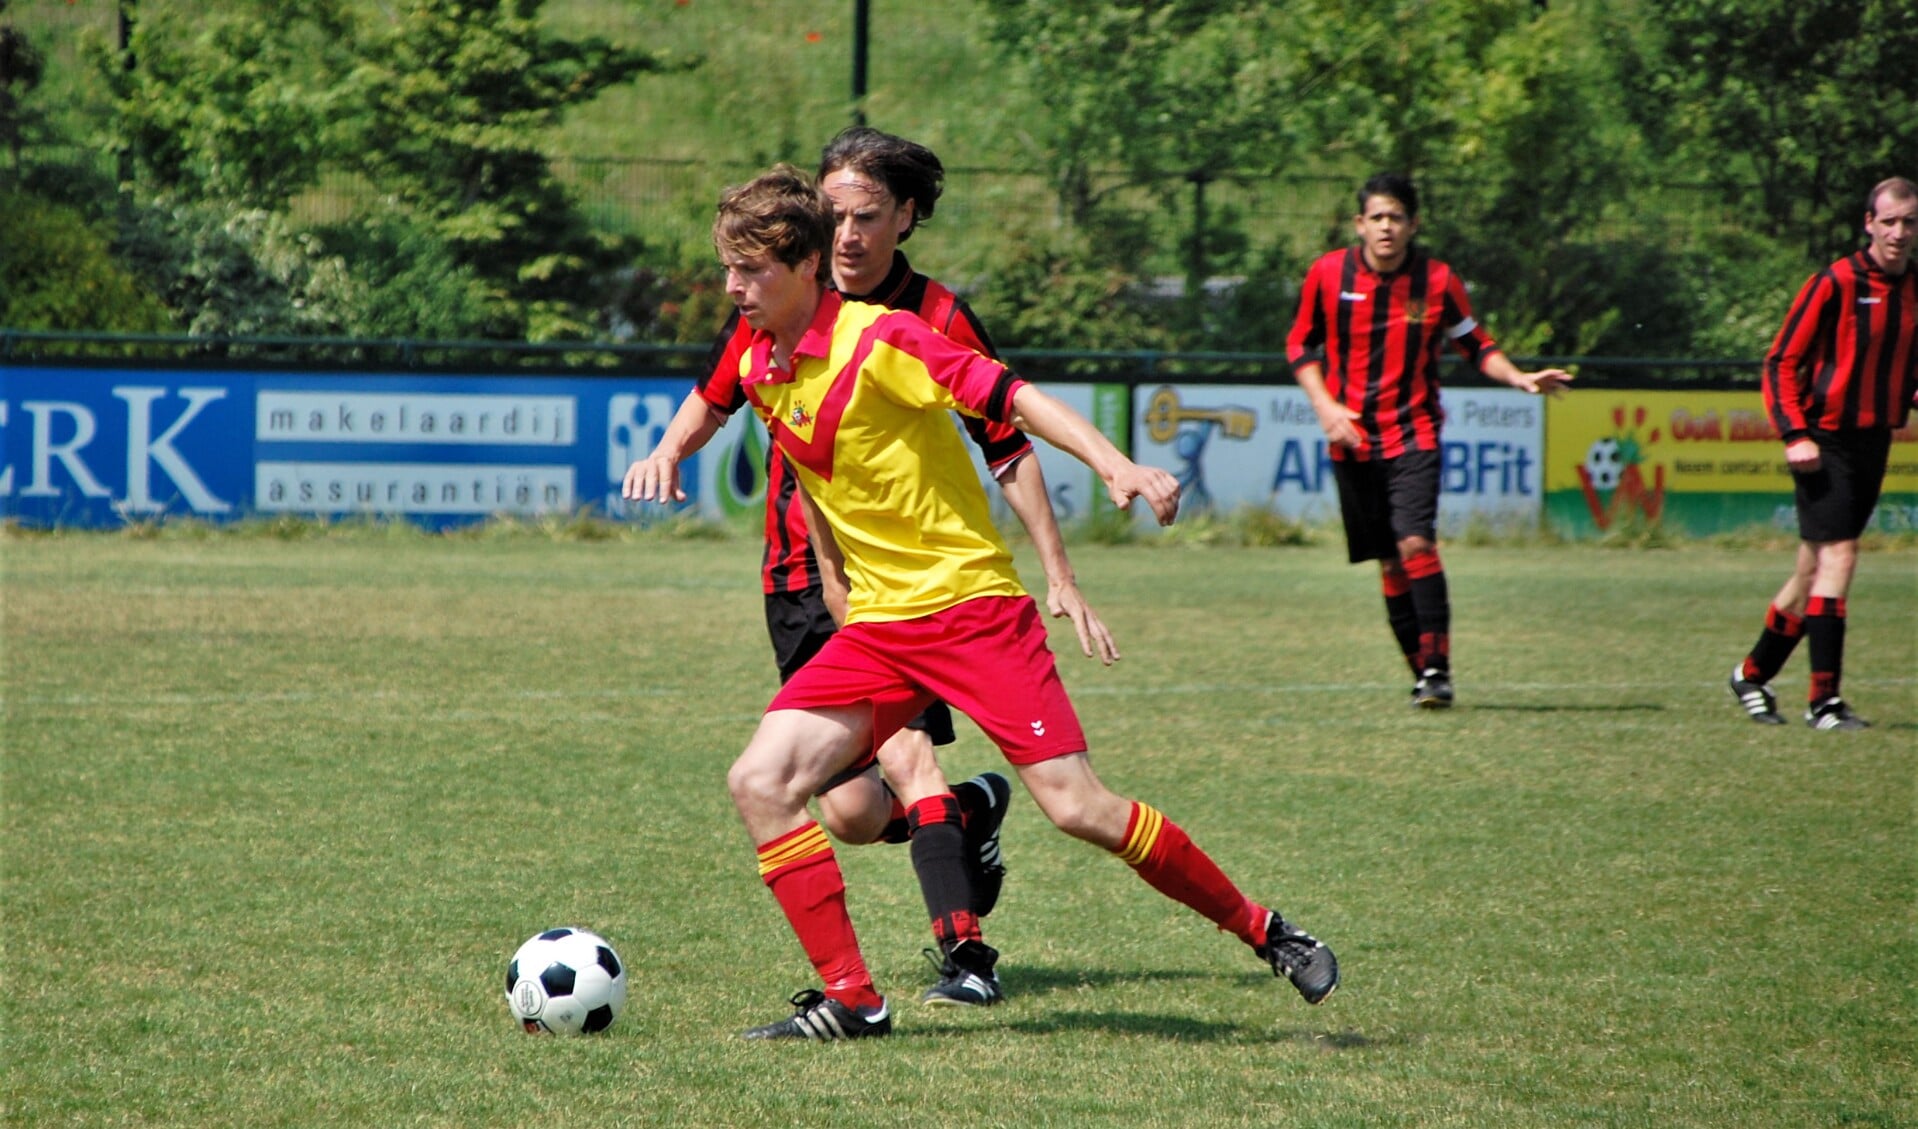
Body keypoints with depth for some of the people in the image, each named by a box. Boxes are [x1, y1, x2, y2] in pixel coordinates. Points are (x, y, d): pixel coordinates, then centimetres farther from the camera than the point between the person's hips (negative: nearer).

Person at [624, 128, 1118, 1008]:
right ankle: (969, 809, 33)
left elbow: (1009, 451, -2)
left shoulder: (937, 320, -7)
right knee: (852, 815, 0)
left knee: (907, 749, -26)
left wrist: (1059, 579, -7)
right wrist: (669, 450, -3)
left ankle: (964, 957, -26)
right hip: (802, 581, 3)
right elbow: (715, 398, 19)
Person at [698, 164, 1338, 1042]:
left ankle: (1263, 931, 6)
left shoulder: (878, 340, -14)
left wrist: (1113, 465, -32)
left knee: (1074, 806, -13)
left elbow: (1013, 398, -19)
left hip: (972, 606, -7)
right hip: (875, 628, 7)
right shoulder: (759, 371, 7)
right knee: (759, 781, -11)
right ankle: (849, 1000, -4)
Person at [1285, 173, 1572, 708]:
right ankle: (1422, 671, 16)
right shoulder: (1327, 274, -2)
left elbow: (1475, 344, 9)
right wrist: (1325, 405, -3)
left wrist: (1520, 378, -7)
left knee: (1415, 544, -20)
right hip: (1352, 439, 2)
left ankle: (1437, 670, -18)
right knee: (1388, 562, 5)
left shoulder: (1437, 280, -4)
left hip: (1413, 435, -2)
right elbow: (1300, 345, 10)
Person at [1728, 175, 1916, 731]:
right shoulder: (1835, 283, -11)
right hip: (1826, 443, -6)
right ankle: (1823, 699, -12)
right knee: (1837, 556, -15)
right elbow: (1781, 363, -8)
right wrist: (1794, 434, -18)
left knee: (1815, 570, 13)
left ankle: (1753, 673, 30)